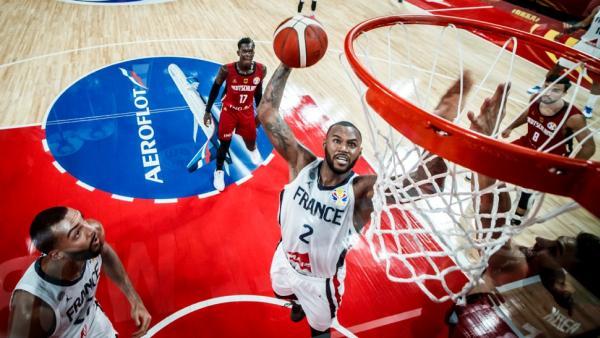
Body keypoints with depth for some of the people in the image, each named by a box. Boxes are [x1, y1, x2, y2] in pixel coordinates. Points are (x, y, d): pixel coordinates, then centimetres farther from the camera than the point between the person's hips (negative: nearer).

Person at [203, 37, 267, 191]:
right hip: (229, 111, -2)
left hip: (247, 112, 2)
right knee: (224, 143, 5)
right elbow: (215, 89, -8)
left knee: (250, 144, 15)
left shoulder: (261, 70, -17)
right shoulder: (226, 70, -24)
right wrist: (207, 111, -4)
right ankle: (219, 171, 33)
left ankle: (253, 149, 57)